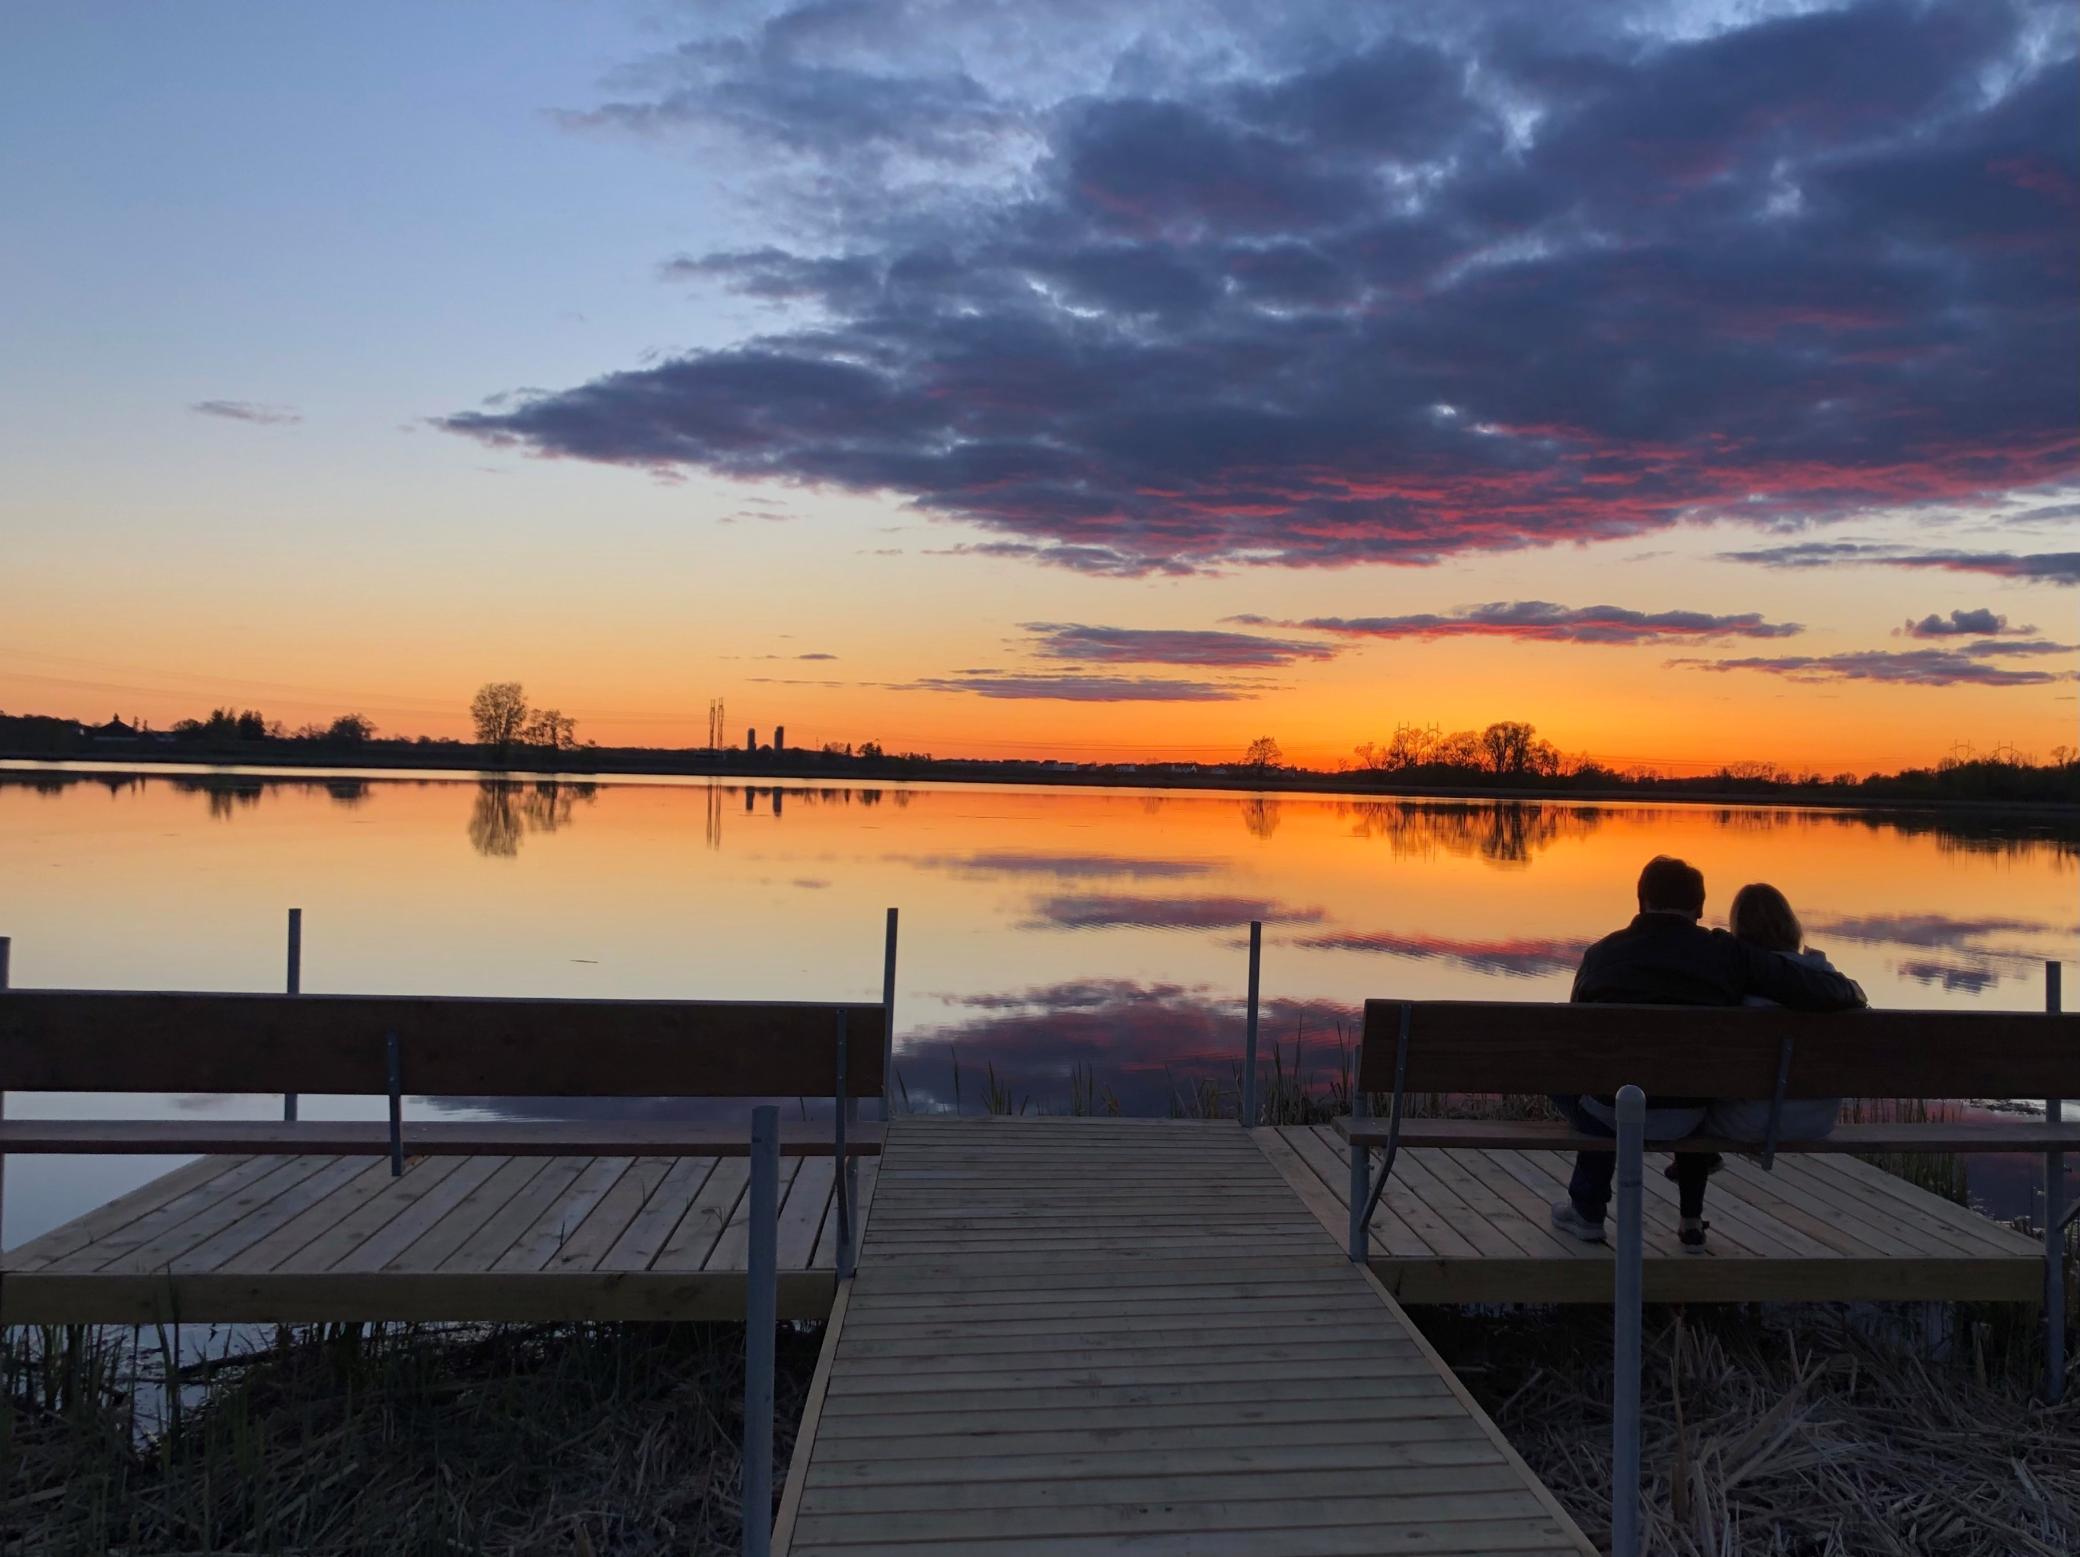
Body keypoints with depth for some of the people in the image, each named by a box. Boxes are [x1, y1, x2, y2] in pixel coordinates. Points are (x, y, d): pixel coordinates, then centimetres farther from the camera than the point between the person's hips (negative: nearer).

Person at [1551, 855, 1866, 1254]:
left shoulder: (1602, 952, 0)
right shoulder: (1728, 955, -5)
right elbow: (1821, 991, -9)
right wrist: (1850, 991, 15)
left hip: (1608, 1112, -1)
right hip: (1683, 1122, 1)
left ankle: (1587, 1211, 39)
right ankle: (1691, 1222, 39)